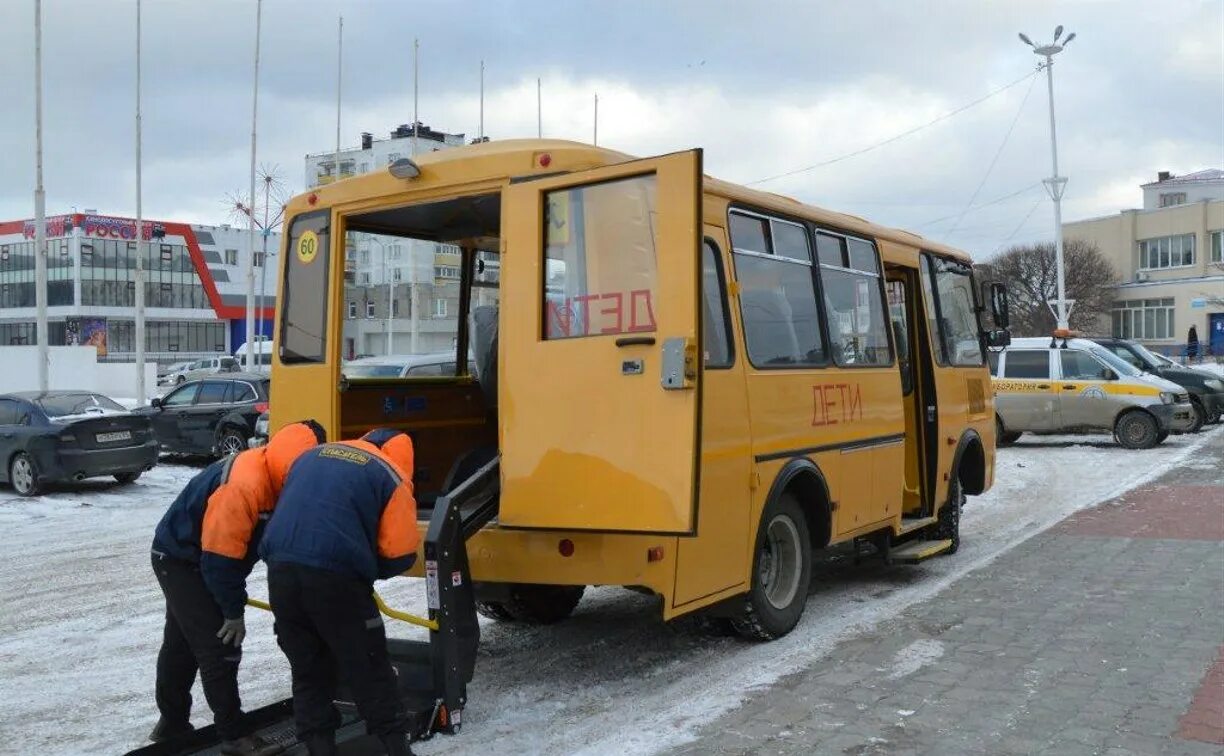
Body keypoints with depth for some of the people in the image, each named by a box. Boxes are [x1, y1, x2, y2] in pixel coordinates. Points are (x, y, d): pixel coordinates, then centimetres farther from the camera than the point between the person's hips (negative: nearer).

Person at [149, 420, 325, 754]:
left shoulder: (267, 478, -5)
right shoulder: (242, 486, -34)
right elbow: (221, 556, -30)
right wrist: (234, 612, -19)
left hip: (192, 560, 10)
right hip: (180, 560, -10)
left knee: (181, 643, 20)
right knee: (219, 647, -9)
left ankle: (172, 724, 35)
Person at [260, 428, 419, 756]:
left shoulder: (312, 455, 24)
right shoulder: (391, 476, 6)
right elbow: (400, 554, 2)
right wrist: (366, 570, 20)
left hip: (281, 569, 5)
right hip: (335, 577, -5)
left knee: (307, 668, 19)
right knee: (368, 669, 10)